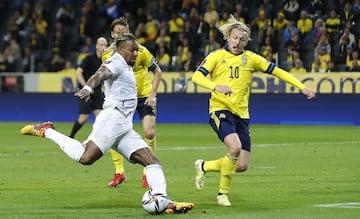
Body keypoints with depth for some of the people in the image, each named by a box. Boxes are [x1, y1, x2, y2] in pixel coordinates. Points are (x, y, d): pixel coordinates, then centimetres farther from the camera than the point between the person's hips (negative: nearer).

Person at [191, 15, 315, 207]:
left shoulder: (251, 59, 11)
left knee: (241, 166, -3)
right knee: (235, 148, -29)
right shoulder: (216, 56, 2)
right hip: (220, 110, -4)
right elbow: (197, 76, -10)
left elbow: (277, 71, 13)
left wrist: (302, 87, 6)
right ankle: (223, 193, -9)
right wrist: (217, 86, -28)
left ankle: (204, 166, 24)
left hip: (241, 115, 4)